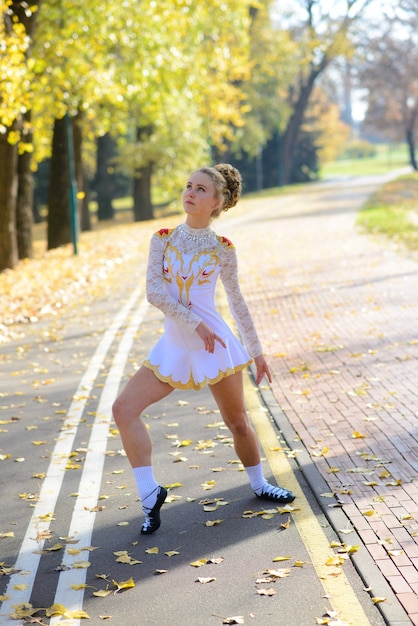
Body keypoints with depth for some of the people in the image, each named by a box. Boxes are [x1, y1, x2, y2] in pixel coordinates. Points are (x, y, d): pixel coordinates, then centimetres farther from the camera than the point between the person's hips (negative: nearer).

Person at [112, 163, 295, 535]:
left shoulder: (222, 249, -1)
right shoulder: (163, 239, 0)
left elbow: (237, 301, 8)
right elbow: (154, 292, -10)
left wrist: (257, 351, 11)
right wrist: (194, 323, -19)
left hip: (216, 343, -2)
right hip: (174, 345, 2)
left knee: (237, 421, 9)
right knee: (124, 409, -13)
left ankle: (260, 486, 35)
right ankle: (150, 493, -5)